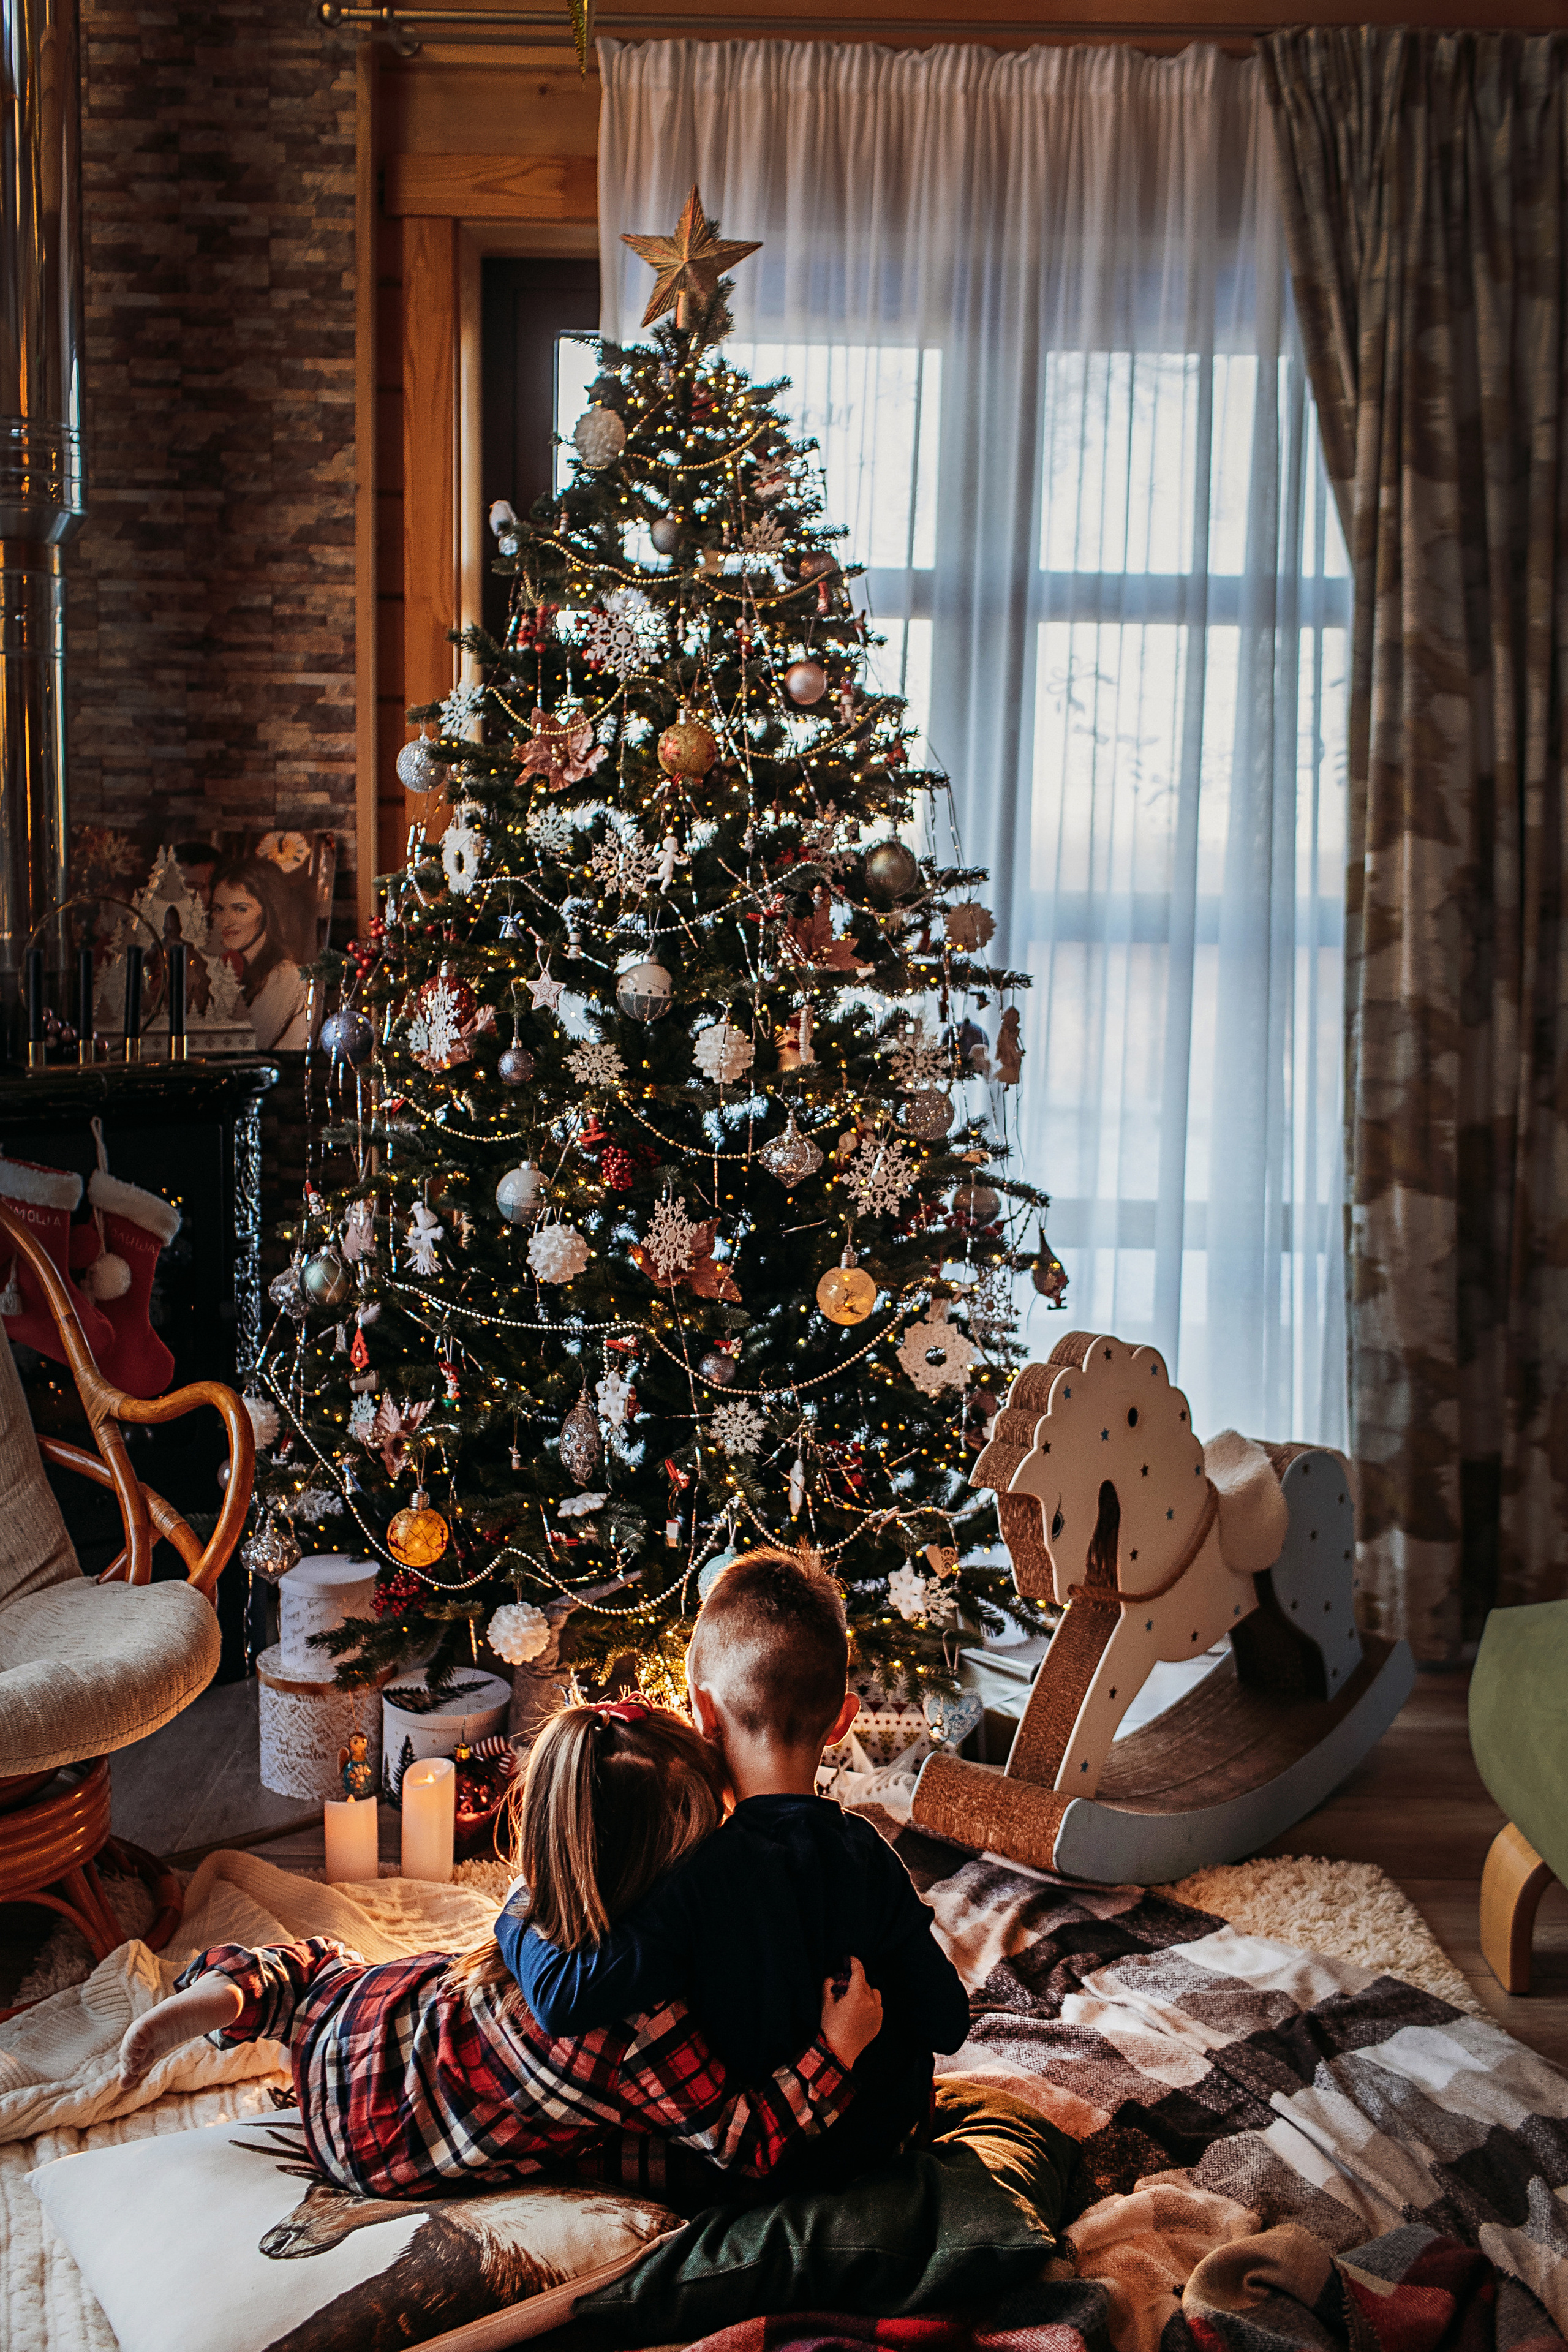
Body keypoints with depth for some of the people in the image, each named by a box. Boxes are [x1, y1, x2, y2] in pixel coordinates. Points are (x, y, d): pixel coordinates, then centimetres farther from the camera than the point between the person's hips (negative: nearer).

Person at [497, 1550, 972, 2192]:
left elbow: (564, 2000, -36)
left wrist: (521, 1915, -17)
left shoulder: (701, 1877, -29)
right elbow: (948, 2024, -10)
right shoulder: (870, 1858, -18)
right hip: (885, 2139, 2)